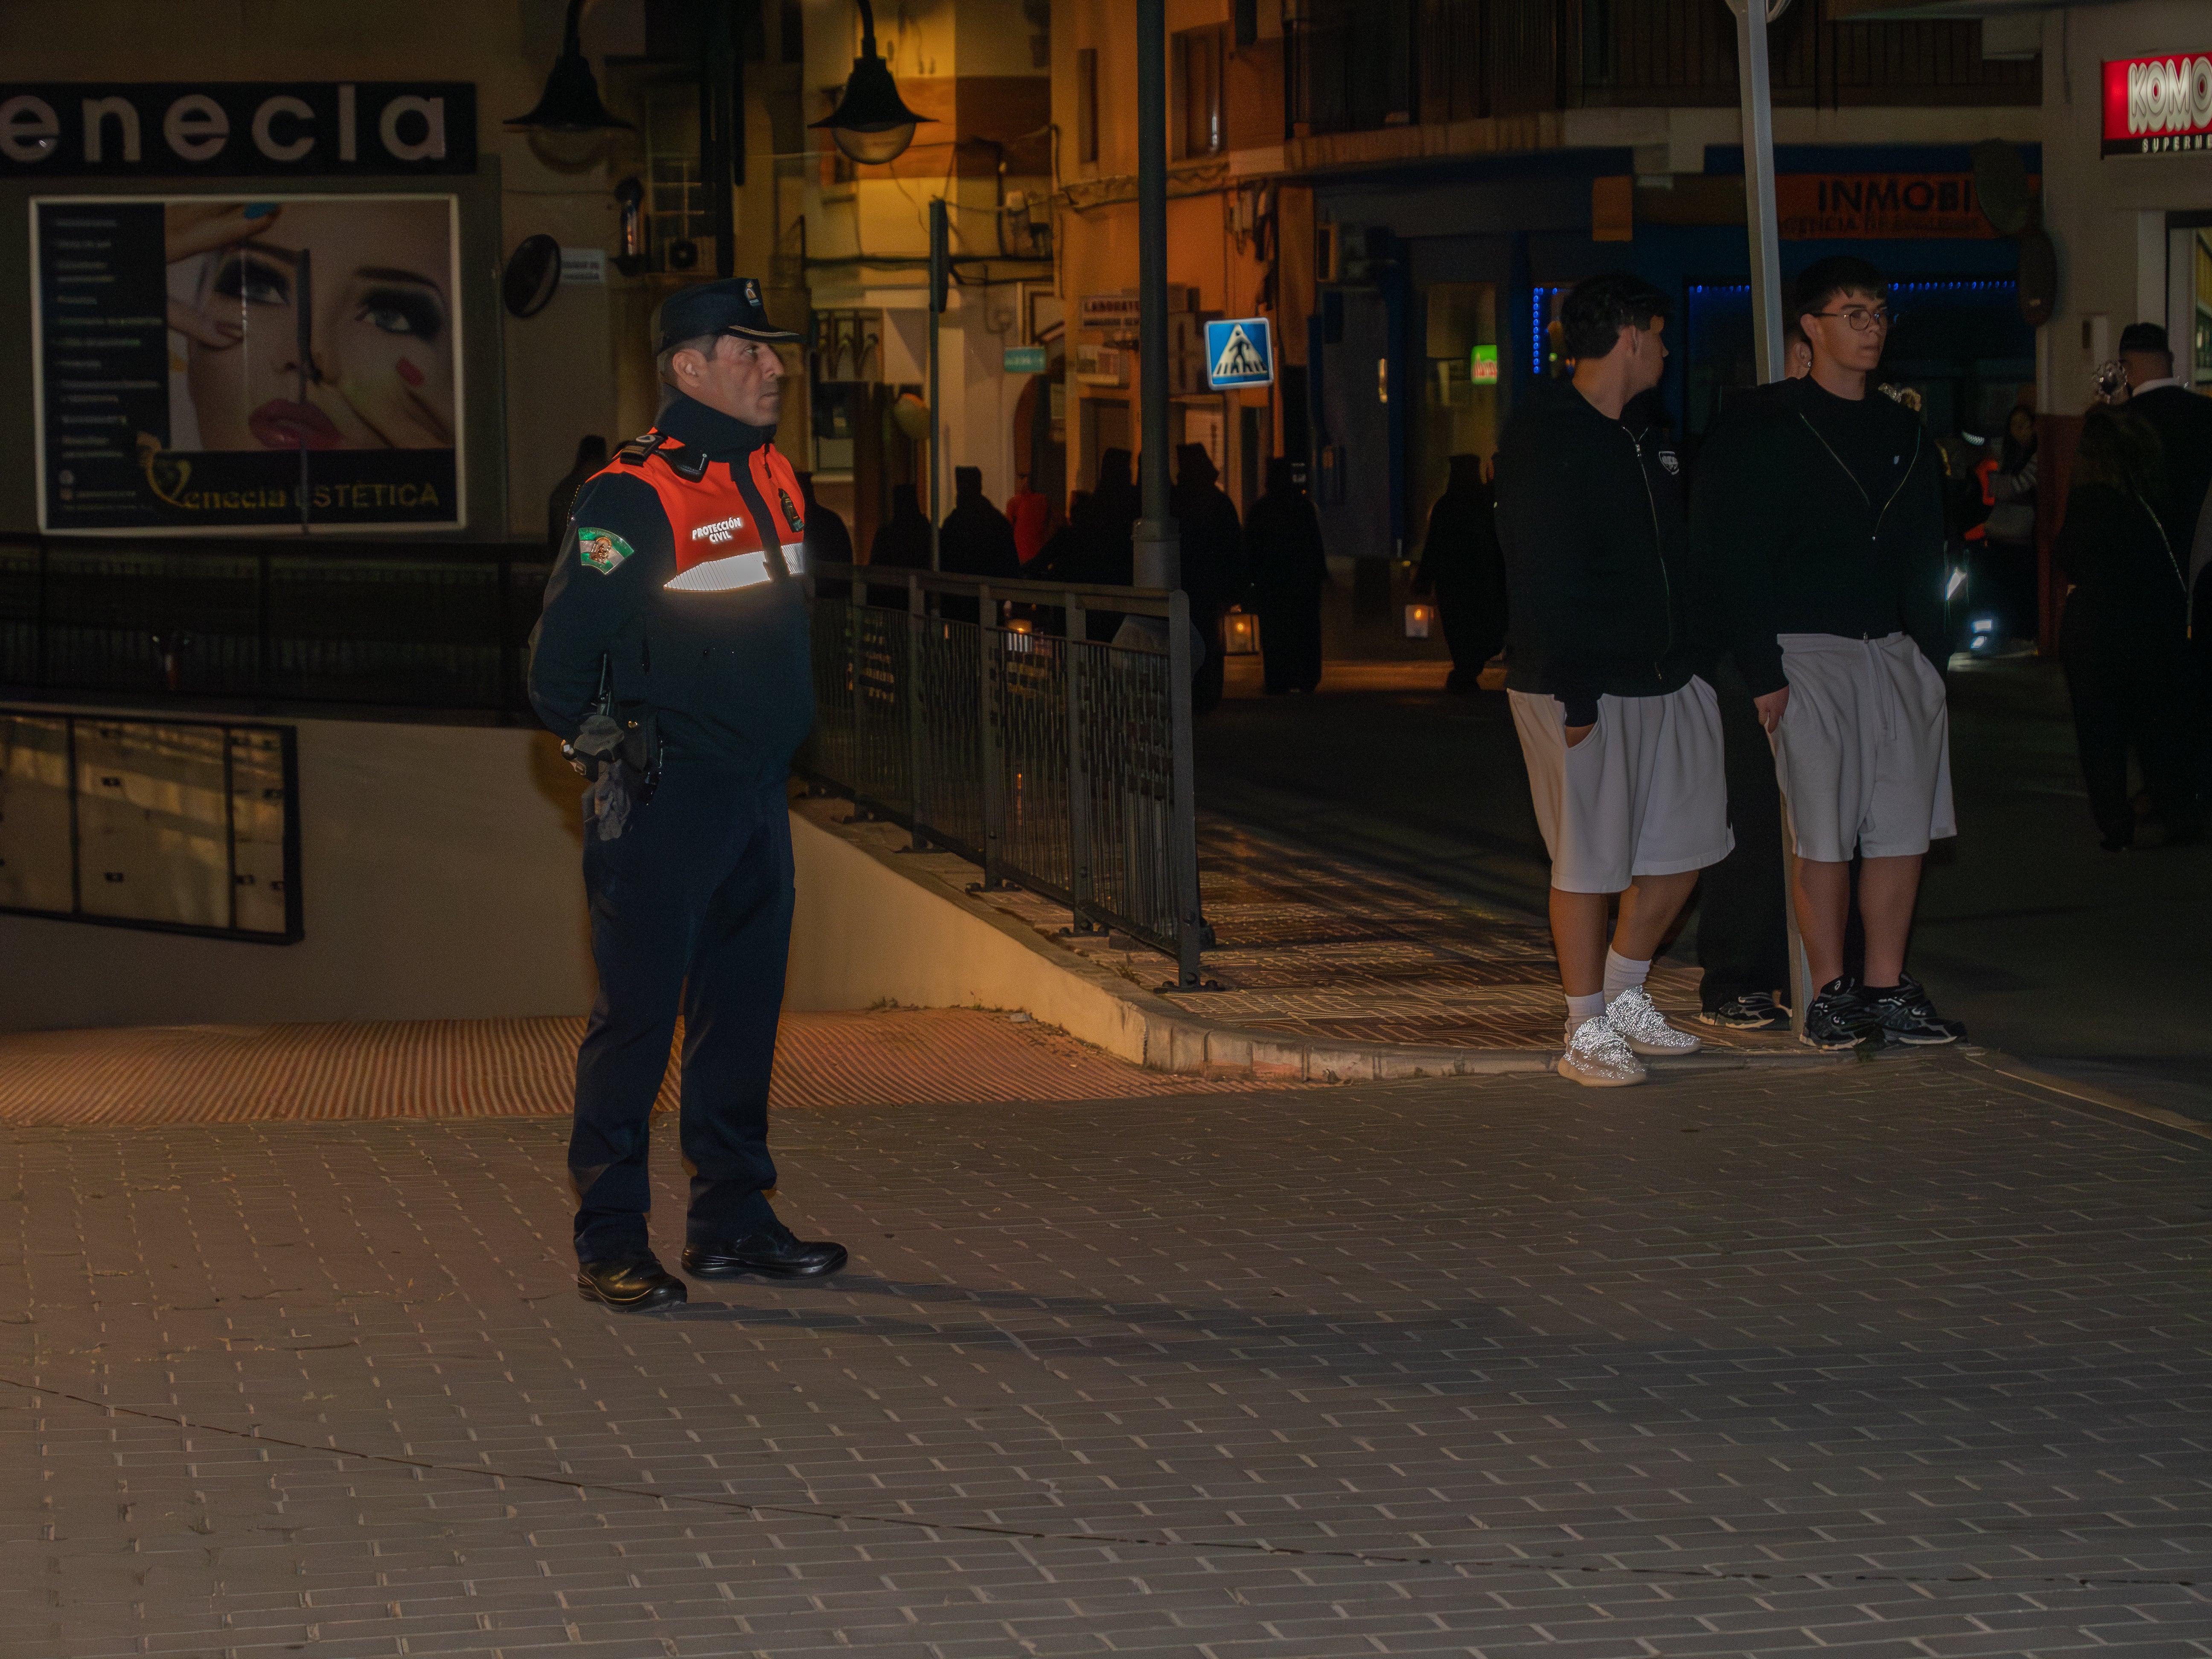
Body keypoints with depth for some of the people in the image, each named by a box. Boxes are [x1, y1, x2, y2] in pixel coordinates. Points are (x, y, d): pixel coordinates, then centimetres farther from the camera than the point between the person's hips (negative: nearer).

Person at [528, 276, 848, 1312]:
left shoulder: (773, 481, 12)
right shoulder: (633, 498, -15)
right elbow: (562, 658, -15)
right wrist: (605, 751, -10)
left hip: (758, 794, 8)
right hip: (665, 799, -8)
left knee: (744, 1009, 13)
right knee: (636, 1014, -4)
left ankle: (731, 1218, 22)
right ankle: (609, 1241, 1)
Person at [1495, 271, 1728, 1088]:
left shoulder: (1643, 442, 17)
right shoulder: (1546, 440, -12)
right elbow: (1541, 580, -18)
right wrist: (1573, 693, -22)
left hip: (1666, 679, 9)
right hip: (1584, 689, -9)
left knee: (1684, 844, 11)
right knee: (1589, 860, -2)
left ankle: (1624, 996, 26)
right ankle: (1587, 1032, 6)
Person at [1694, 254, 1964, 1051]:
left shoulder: (1904, 433, 15)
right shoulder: (1767, 433, -4)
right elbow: (1738, 565, -7)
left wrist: (1932, 655, 11)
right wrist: (1763, 674, -13)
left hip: (1897, 654, 6)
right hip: (1810, 655, -6)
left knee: (1904, 828, 3)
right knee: (1824, 835, -4)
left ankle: (1888, 988, 10)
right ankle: (1831, 993, 5)